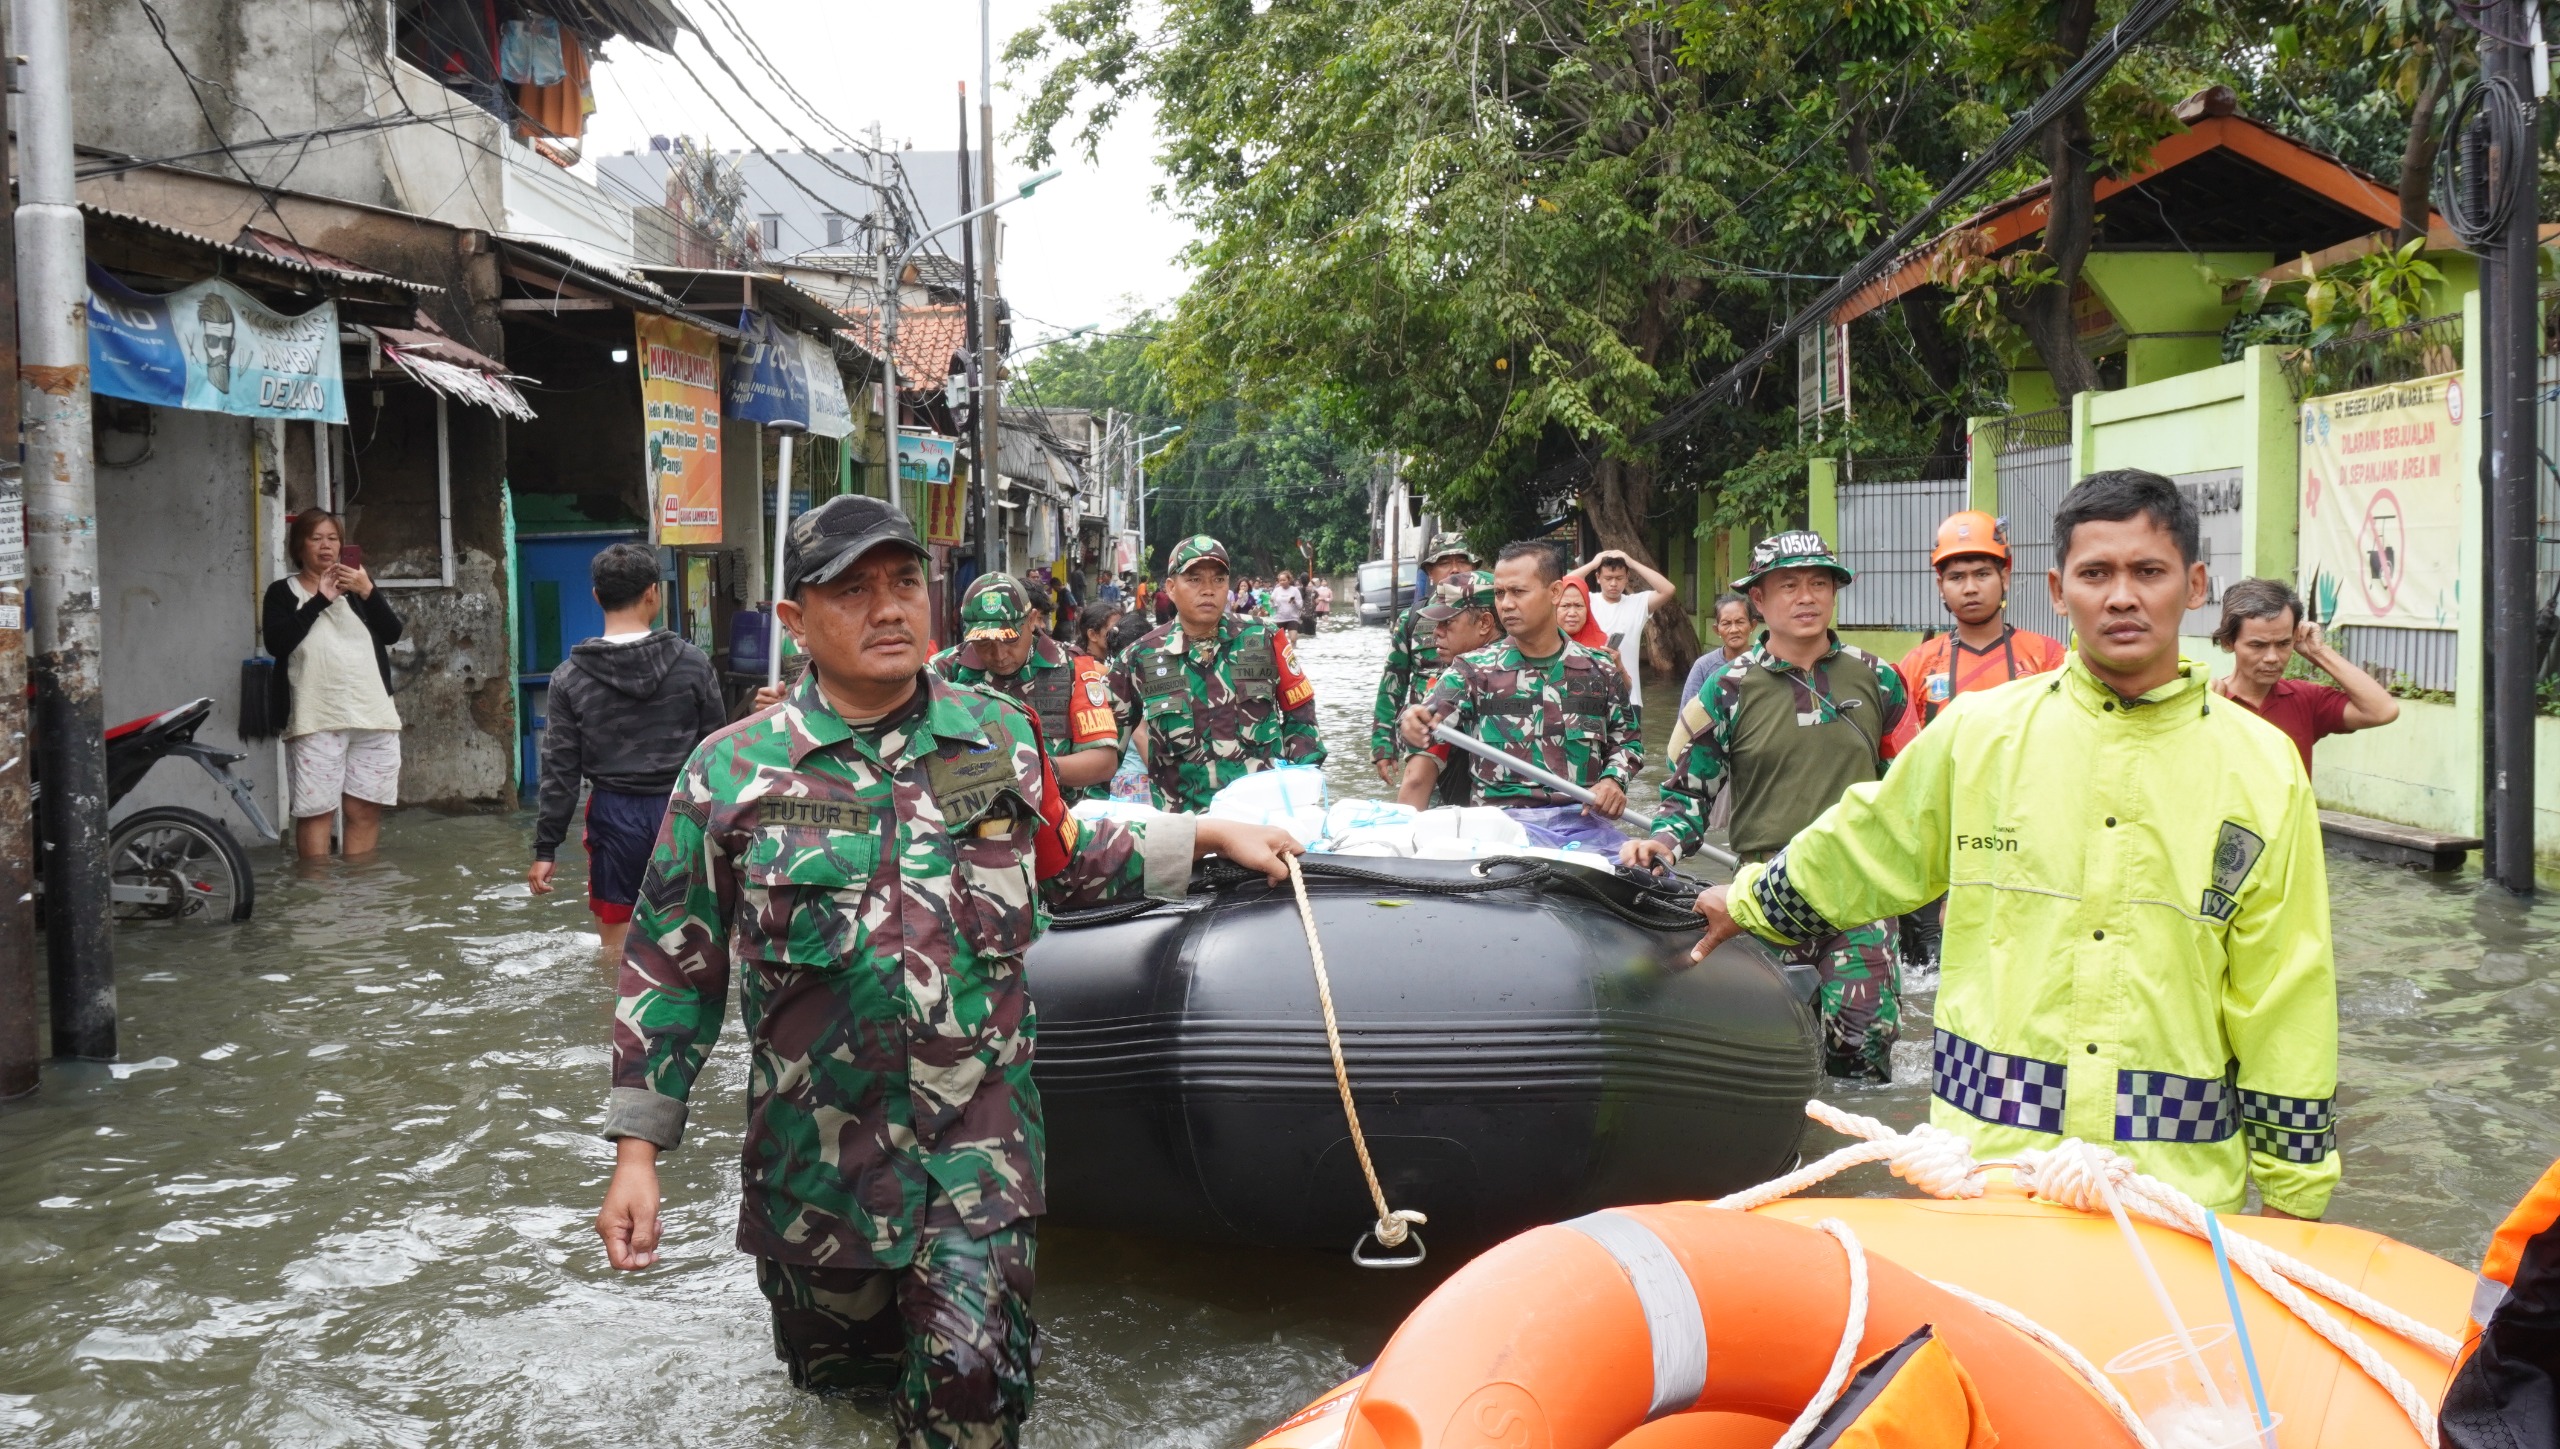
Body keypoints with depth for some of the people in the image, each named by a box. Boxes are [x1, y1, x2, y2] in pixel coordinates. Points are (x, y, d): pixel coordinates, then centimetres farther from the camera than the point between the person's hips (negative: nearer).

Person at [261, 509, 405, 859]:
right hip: (317, 719, -3)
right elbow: (276, 642, -9)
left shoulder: (357, 584, 17)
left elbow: (392, 633, 4)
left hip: (372, 714, 3)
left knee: (364, 809, 3)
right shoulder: (282, 592, 8)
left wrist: (368, 591, -10)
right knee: (317, 810, -5)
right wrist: (320, 600, -11)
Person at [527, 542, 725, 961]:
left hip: (614, 816, 0)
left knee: (616, 945, 11)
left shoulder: (570, 677, -4)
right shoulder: (693, 663, -5)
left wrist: (545, 848, 2)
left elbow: (561, 769, -4)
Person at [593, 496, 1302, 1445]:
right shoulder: (732, 770, -5)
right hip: (818, 1142, 0)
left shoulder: (999, 735, 2)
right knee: (834, 1368, 17)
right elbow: (672, 968, 0)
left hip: (980, 1126, 0)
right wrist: (636, 1153, -2)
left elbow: (1060, 866, 19)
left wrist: (1209, 836, 17)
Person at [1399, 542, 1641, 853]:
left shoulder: (1599, 671, 13)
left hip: (1583, 819, 2)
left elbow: (1627, 741, 22)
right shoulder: (1474, 669, 8)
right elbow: (1433, 719, -7)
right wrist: (1415, 725, -32)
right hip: (1505, 819, -2)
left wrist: (1613, 780, 1)